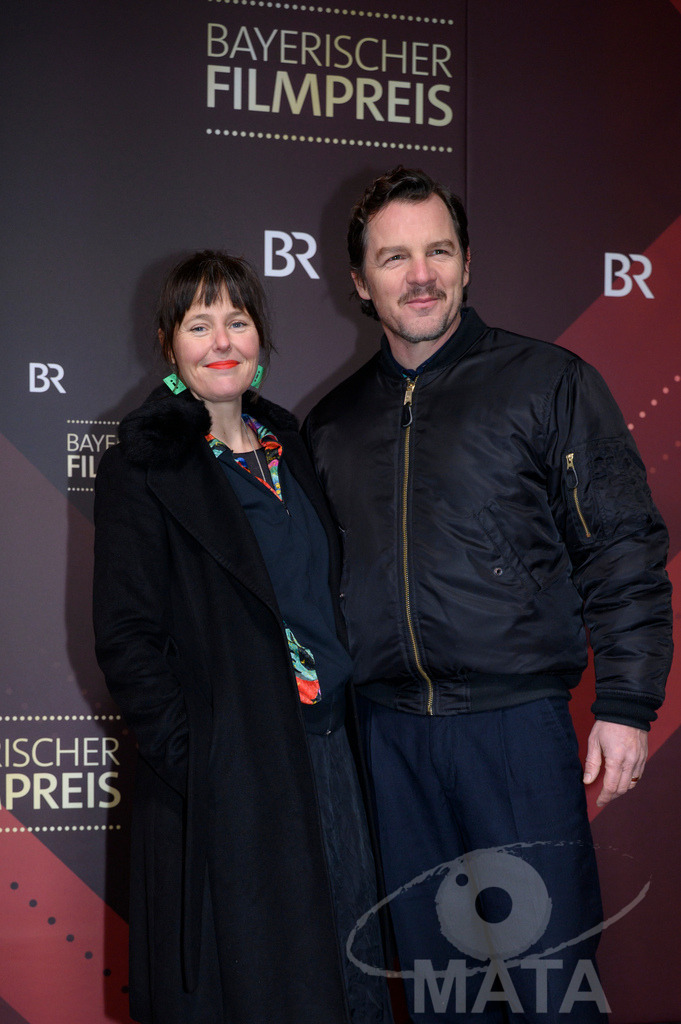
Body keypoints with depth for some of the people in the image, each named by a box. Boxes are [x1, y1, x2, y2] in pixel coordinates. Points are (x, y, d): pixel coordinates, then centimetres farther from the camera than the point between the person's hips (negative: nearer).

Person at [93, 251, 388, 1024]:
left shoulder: (287, 447, 12)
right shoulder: (142, 472, -6)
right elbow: (126, 640, -10)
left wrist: (346, 720, 9)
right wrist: (190, 764, -16)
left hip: (326, 750, 6)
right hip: (228, 776, -6)